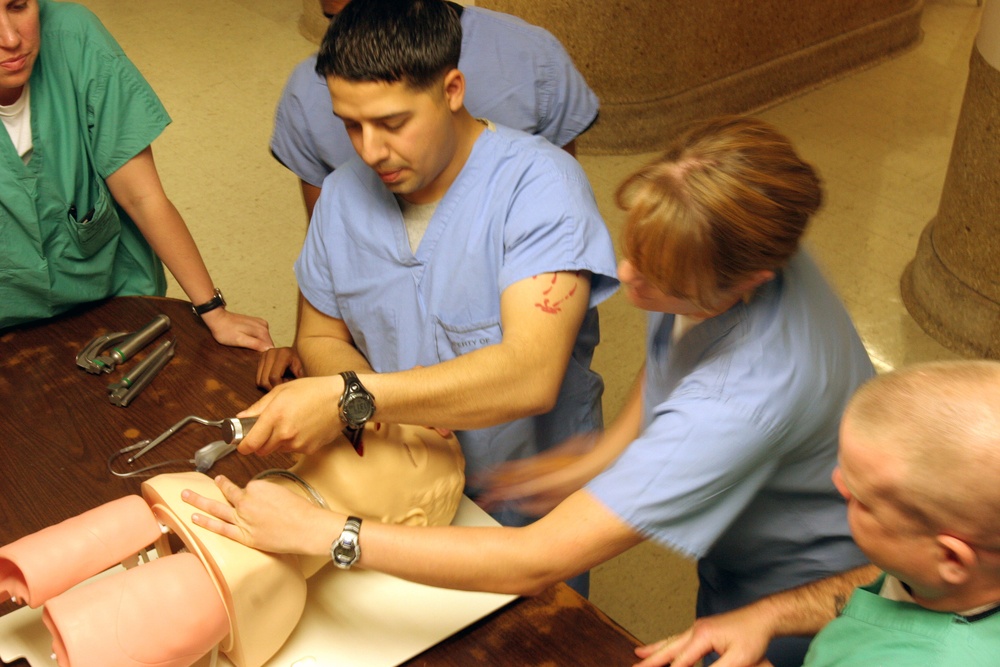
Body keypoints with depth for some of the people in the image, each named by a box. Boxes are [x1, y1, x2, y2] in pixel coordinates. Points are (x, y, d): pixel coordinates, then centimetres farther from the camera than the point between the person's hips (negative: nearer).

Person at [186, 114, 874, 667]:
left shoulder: (743, 399, -46)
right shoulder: (725, 250, -22)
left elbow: (534, 562, -45)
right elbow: (668, 355, 3)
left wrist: (321, 532, -42)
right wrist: (602, 456, -6)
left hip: (800, 606, -6)